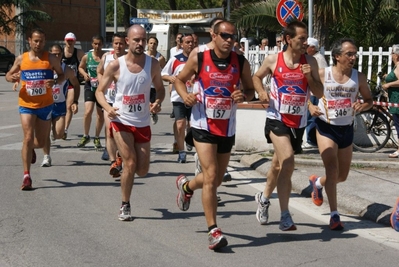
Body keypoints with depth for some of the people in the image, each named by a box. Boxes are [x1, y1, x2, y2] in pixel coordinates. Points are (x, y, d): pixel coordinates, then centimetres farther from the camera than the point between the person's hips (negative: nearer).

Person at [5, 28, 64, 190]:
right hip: (27, 105, -1)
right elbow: (8, 75, 12)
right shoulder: (21, 59, 1)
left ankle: (31, 149, 49)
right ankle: (27, 176, -10)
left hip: (45, 105, 1)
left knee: (41, 142, 10)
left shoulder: (50, 59, -2)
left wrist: (55, 81, -16)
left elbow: (61, 75, 7)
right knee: (28, 137, -14)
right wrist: (11, 77, -13)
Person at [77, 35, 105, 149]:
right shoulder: (87, 57, -2)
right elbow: (81, 67, 15)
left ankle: (97, 138, 26)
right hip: (90, 86, 0)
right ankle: (85, 136, 5)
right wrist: (84, 74, -5)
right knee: (88, 111, -15)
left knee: (100, 114, 8)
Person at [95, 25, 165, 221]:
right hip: (121, 121, -3)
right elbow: (100, 91, -1)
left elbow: (160, 88, 9)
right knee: (130, 163, -14)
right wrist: (107, 107, -22)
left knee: (142, 171, 6)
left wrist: (158, 102, -13)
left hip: (143, 123, 3)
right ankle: (125, 206, 5)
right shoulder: (115, 66, -10)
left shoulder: (153, 64, -4)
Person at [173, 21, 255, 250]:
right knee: (211, 176, -14)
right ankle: (213, 230, -10)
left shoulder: (241, 63, -3)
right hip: (203, 126, -4)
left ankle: (186, 186, 47)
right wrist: (185, 95, -15)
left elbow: (250, 89, 8)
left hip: (227, 128, 4)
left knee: (217, 179, 15)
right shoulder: (198, 59, -8)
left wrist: (243, 96, -15)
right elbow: (180, 80, 6)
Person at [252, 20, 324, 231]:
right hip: (277, 118, -4)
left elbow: (319, 94, 2)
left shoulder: (310, 62, -1)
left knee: (279, 165, 18)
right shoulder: (273, 60, -5)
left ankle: (264, 197, 47)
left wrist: (310, 77, -15)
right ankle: (285, 216, -19)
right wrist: (261, 92, -6)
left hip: (298, 121, 4)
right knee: (288, 161, -22)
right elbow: (257, 77, 13)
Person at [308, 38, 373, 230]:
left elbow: (369, 100, 7)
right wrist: (311, 108, -17)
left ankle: (317, 182, 45)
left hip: (346, 129, 4)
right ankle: (334, 214, -9)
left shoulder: (359, 77, -4)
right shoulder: (322, 74, -12)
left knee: (342, 176, 14)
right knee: (332, 170, -16)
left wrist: (363, 106, -15)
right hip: (326, 127, -4)